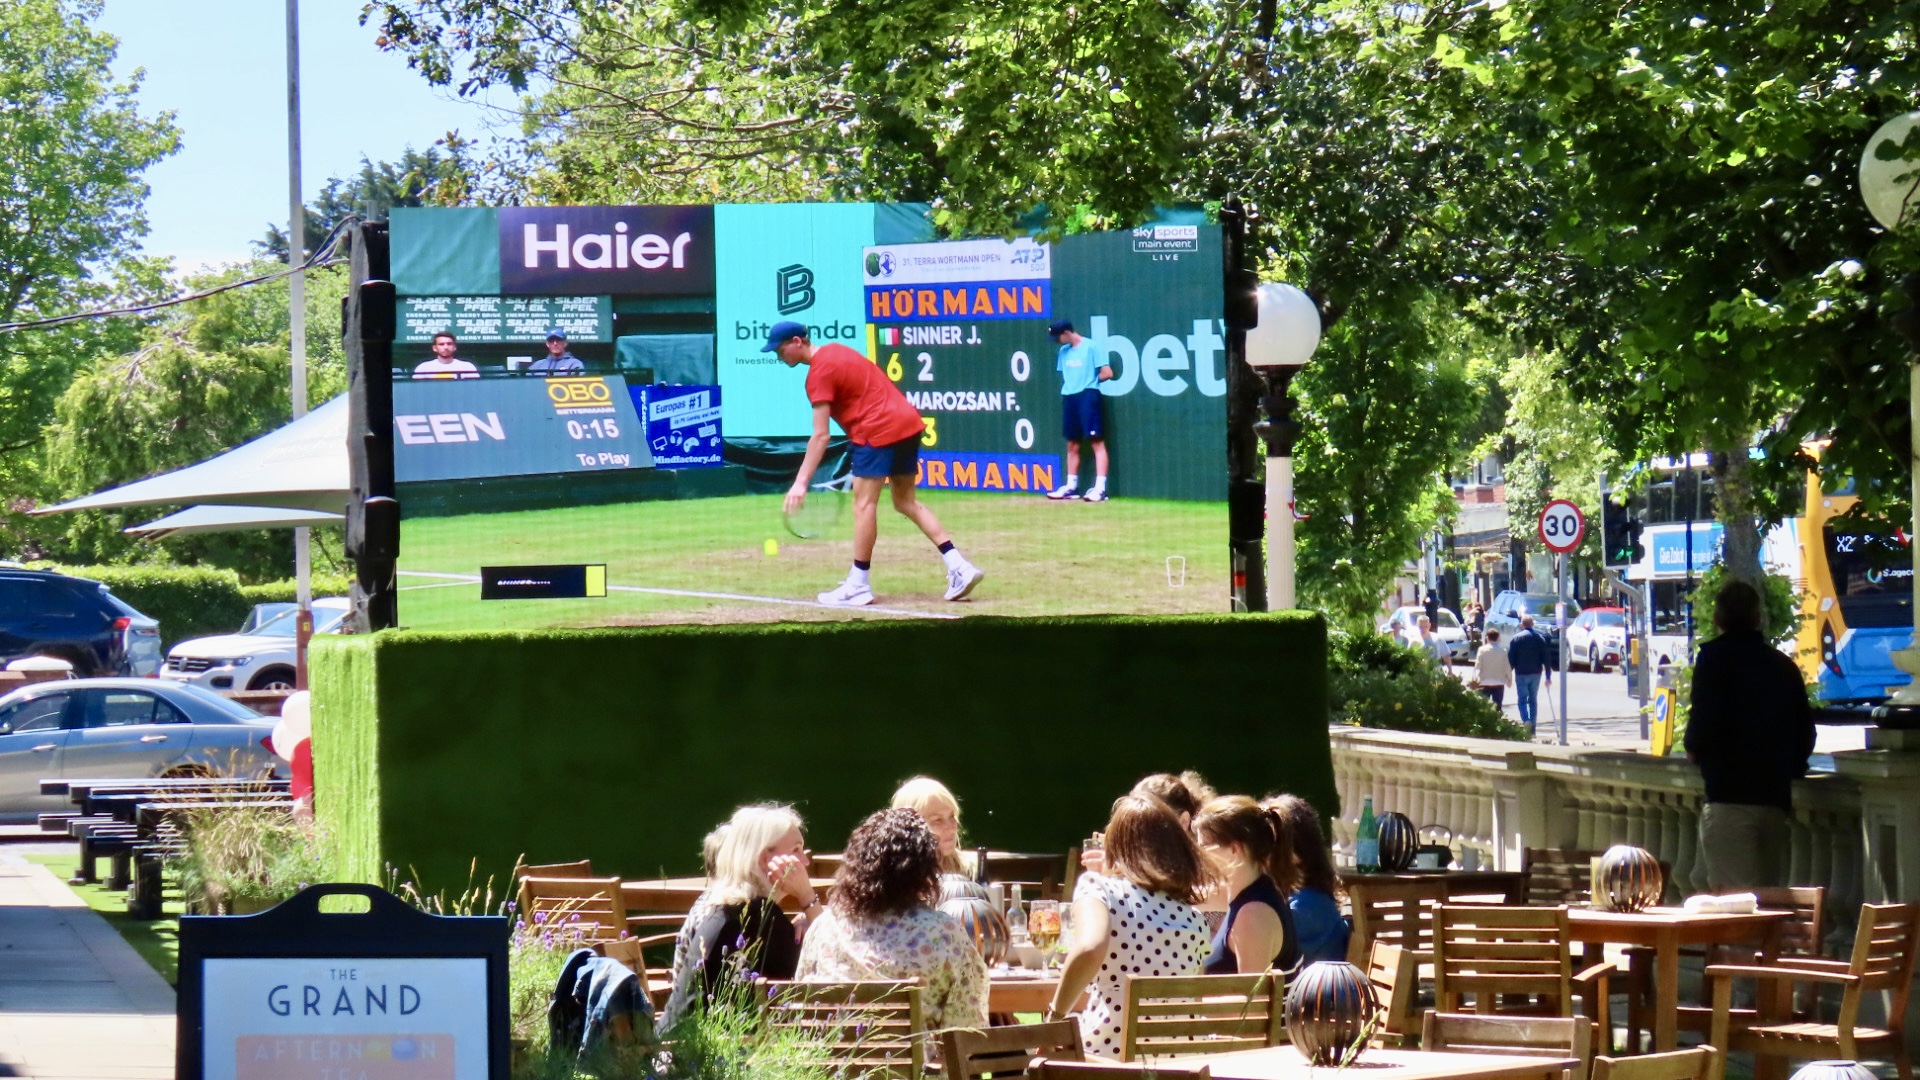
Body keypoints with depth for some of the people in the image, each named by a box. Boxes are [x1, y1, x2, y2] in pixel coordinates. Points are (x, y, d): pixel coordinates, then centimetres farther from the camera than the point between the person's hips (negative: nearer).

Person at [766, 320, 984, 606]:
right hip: (909, 422, 10)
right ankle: (959, 567, 6)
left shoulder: (819, 372, -11)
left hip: (879, 430, -10)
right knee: (906, 502, 14)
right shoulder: (834, 351, 17)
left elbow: (821, 436, -15)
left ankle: (858, 585, -3)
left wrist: (801, 482, -15)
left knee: (864, 503, -4)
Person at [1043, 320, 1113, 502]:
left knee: (1097, 441, -10)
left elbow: (1107, 373, -9)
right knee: (1072, 444, 12)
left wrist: (1089, 382, 2)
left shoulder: (1090, 347, -8)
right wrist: (1069, 386, 4)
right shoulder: (1064, 351, 13)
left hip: (1087, 396, -8)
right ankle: (1071, 487, 20)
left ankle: (1100, 488, -16)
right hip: (1069, 398, 8)